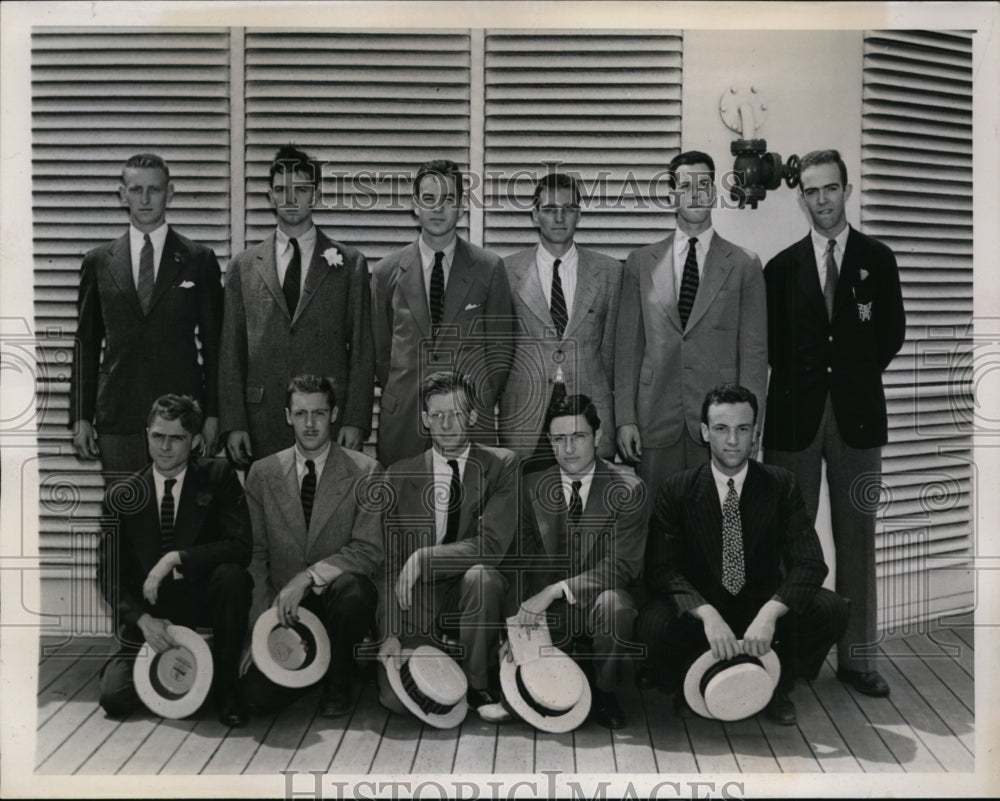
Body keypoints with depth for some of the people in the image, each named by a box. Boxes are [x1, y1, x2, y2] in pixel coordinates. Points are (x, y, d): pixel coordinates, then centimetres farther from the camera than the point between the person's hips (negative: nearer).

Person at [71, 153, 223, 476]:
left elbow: (213, 344, 5)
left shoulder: (200, 260, 5)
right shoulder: (98, 262, 10)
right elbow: (86, 345, 11)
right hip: (117, 418, 1)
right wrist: (80, 417, 5)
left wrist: (213, 415, -1)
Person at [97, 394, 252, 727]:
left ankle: (225, 685, -13)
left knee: (230, 574, -33)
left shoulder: (218, 477, -5)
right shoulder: (122, 494, 0)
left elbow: (240, 547, -16)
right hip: (149, 610, 2)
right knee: (114, 698, -16)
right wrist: (142, 619, -17)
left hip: (202, 598, -1)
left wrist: (176, 558, -25)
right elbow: (108, 574, -1)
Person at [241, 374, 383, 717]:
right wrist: (264, 618, -6)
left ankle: (339, 681, -6)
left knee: (352, 588, -36)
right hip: (284, 610, 2)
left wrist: (308, 578, -23)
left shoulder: (365, 472, -4)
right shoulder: (262, 473, 5)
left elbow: (368, 550, -11)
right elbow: (255, 554, 6)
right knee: (258, 695, -19)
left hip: (337, 598, -1)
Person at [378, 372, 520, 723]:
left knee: (480, 576, -35)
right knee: (396, 697, -18)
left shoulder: (502, 464, -1)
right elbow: (389, 559, 4)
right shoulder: (400, 475, 5)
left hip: (472, 592, -1)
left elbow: (493, 544, -13)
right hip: (418, 601, 1)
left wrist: (422, 559, -19)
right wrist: (390, 630, -8)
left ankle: (480, 686, -13)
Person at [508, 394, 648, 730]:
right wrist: (521, 616, -10)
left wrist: (555, 590, -26)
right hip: (549, 610, 3)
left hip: (601, 599, -3)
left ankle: (603, 690, -9)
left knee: (612, 602, -36)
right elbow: (522, 555, 7)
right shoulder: (534, 487, 4)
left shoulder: (628, 490, -8)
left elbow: (621, 567, -16)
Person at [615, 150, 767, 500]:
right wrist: (625, 418, 1)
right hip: (656, 422, 1)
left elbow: (754, 352, 2)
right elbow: (628, 346, 7)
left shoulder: (744, 265, 5)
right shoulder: (641, 263, 9)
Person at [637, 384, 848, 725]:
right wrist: (707, 614, -32)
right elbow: (662, 569, -13)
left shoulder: (780, 486, -3)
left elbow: (809, 564, -13)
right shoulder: (677, 491, -5)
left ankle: (776, 685, 4)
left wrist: (770, 613, -31)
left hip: (762, 610, 2)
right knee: (653, 625, -32)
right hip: (699, 612, -1)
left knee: (831, 610, -24)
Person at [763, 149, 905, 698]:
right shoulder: (782, 266, 8)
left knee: (857, 535, 4)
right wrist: (802, 381, 2)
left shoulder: (877, 260, 9)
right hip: (796, 413, 0)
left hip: (857, 413, 0)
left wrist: (854, 375, 4)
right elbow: (771, 342, 9)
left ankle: (857, 656, 11)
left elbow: (892, 332, 10)